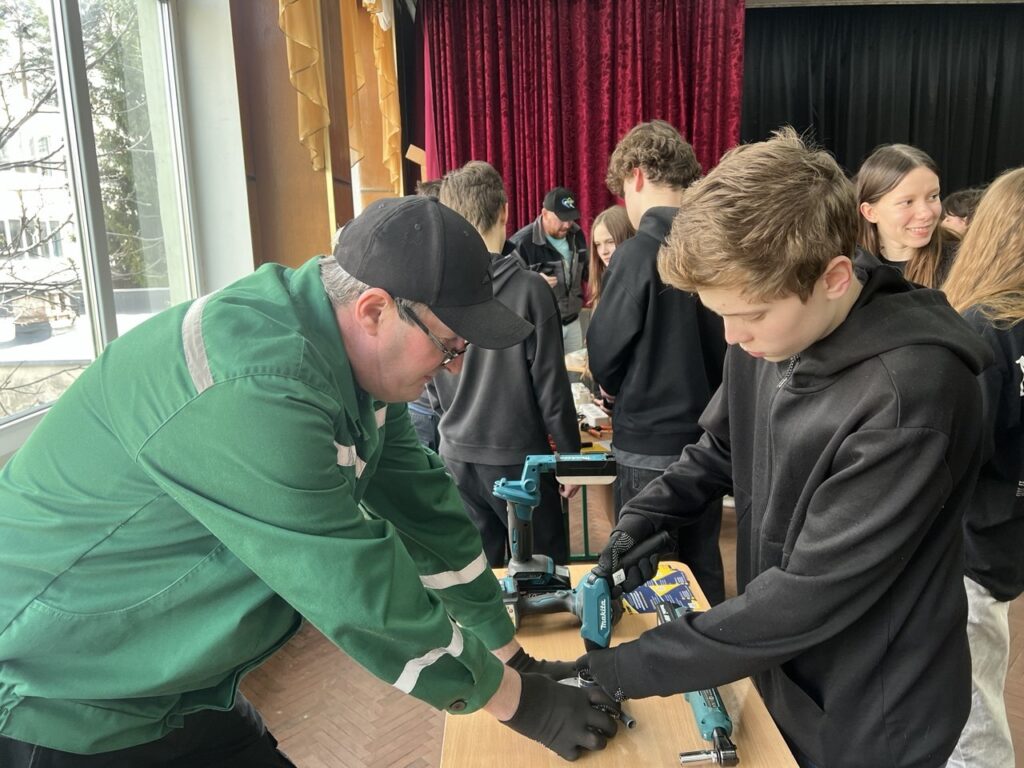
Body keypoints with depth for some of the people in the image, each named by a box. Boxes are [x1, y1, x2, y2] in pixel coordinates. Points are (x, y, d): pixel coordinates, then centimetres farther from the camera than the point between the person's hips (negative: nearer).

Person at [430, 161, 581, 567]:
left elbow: (431, 381, 6)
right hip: (518, 456, -4)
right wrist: (571, 455, 0)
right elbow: (550, 384, -12)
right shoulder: (529, 288, -15)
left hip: (456, 455, 4)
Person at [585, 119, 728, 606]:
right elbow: (726, 338, 7)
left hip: (651, 442, -6)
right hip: (709, 433, 6)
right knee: (703, 563, 20)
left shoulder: (640, 252, -17)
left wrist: (613, 387, 8)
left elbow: (604, 353, -12)